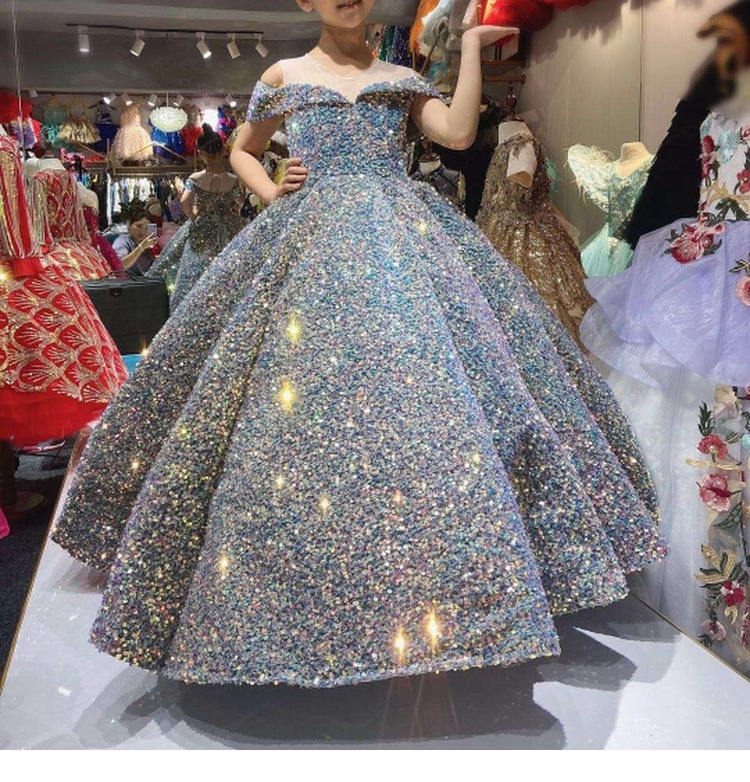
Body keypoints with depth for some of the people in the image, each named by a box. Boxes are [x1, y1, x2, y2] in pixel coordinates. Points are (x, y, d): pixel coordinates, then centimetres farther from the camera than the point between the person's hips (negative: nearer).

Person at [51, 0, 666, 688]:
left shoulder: (404, 80, 19)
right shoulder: (284, 76, 18)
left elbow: (458, 132, 3)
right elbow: (242, 151, 28)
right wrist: (273, 194, 10)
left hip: (404, 239, 1)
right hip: (310, 241, 0)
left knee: (427, 384, -13)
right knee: (293, 397, -10)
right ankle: (306, 588, 2)